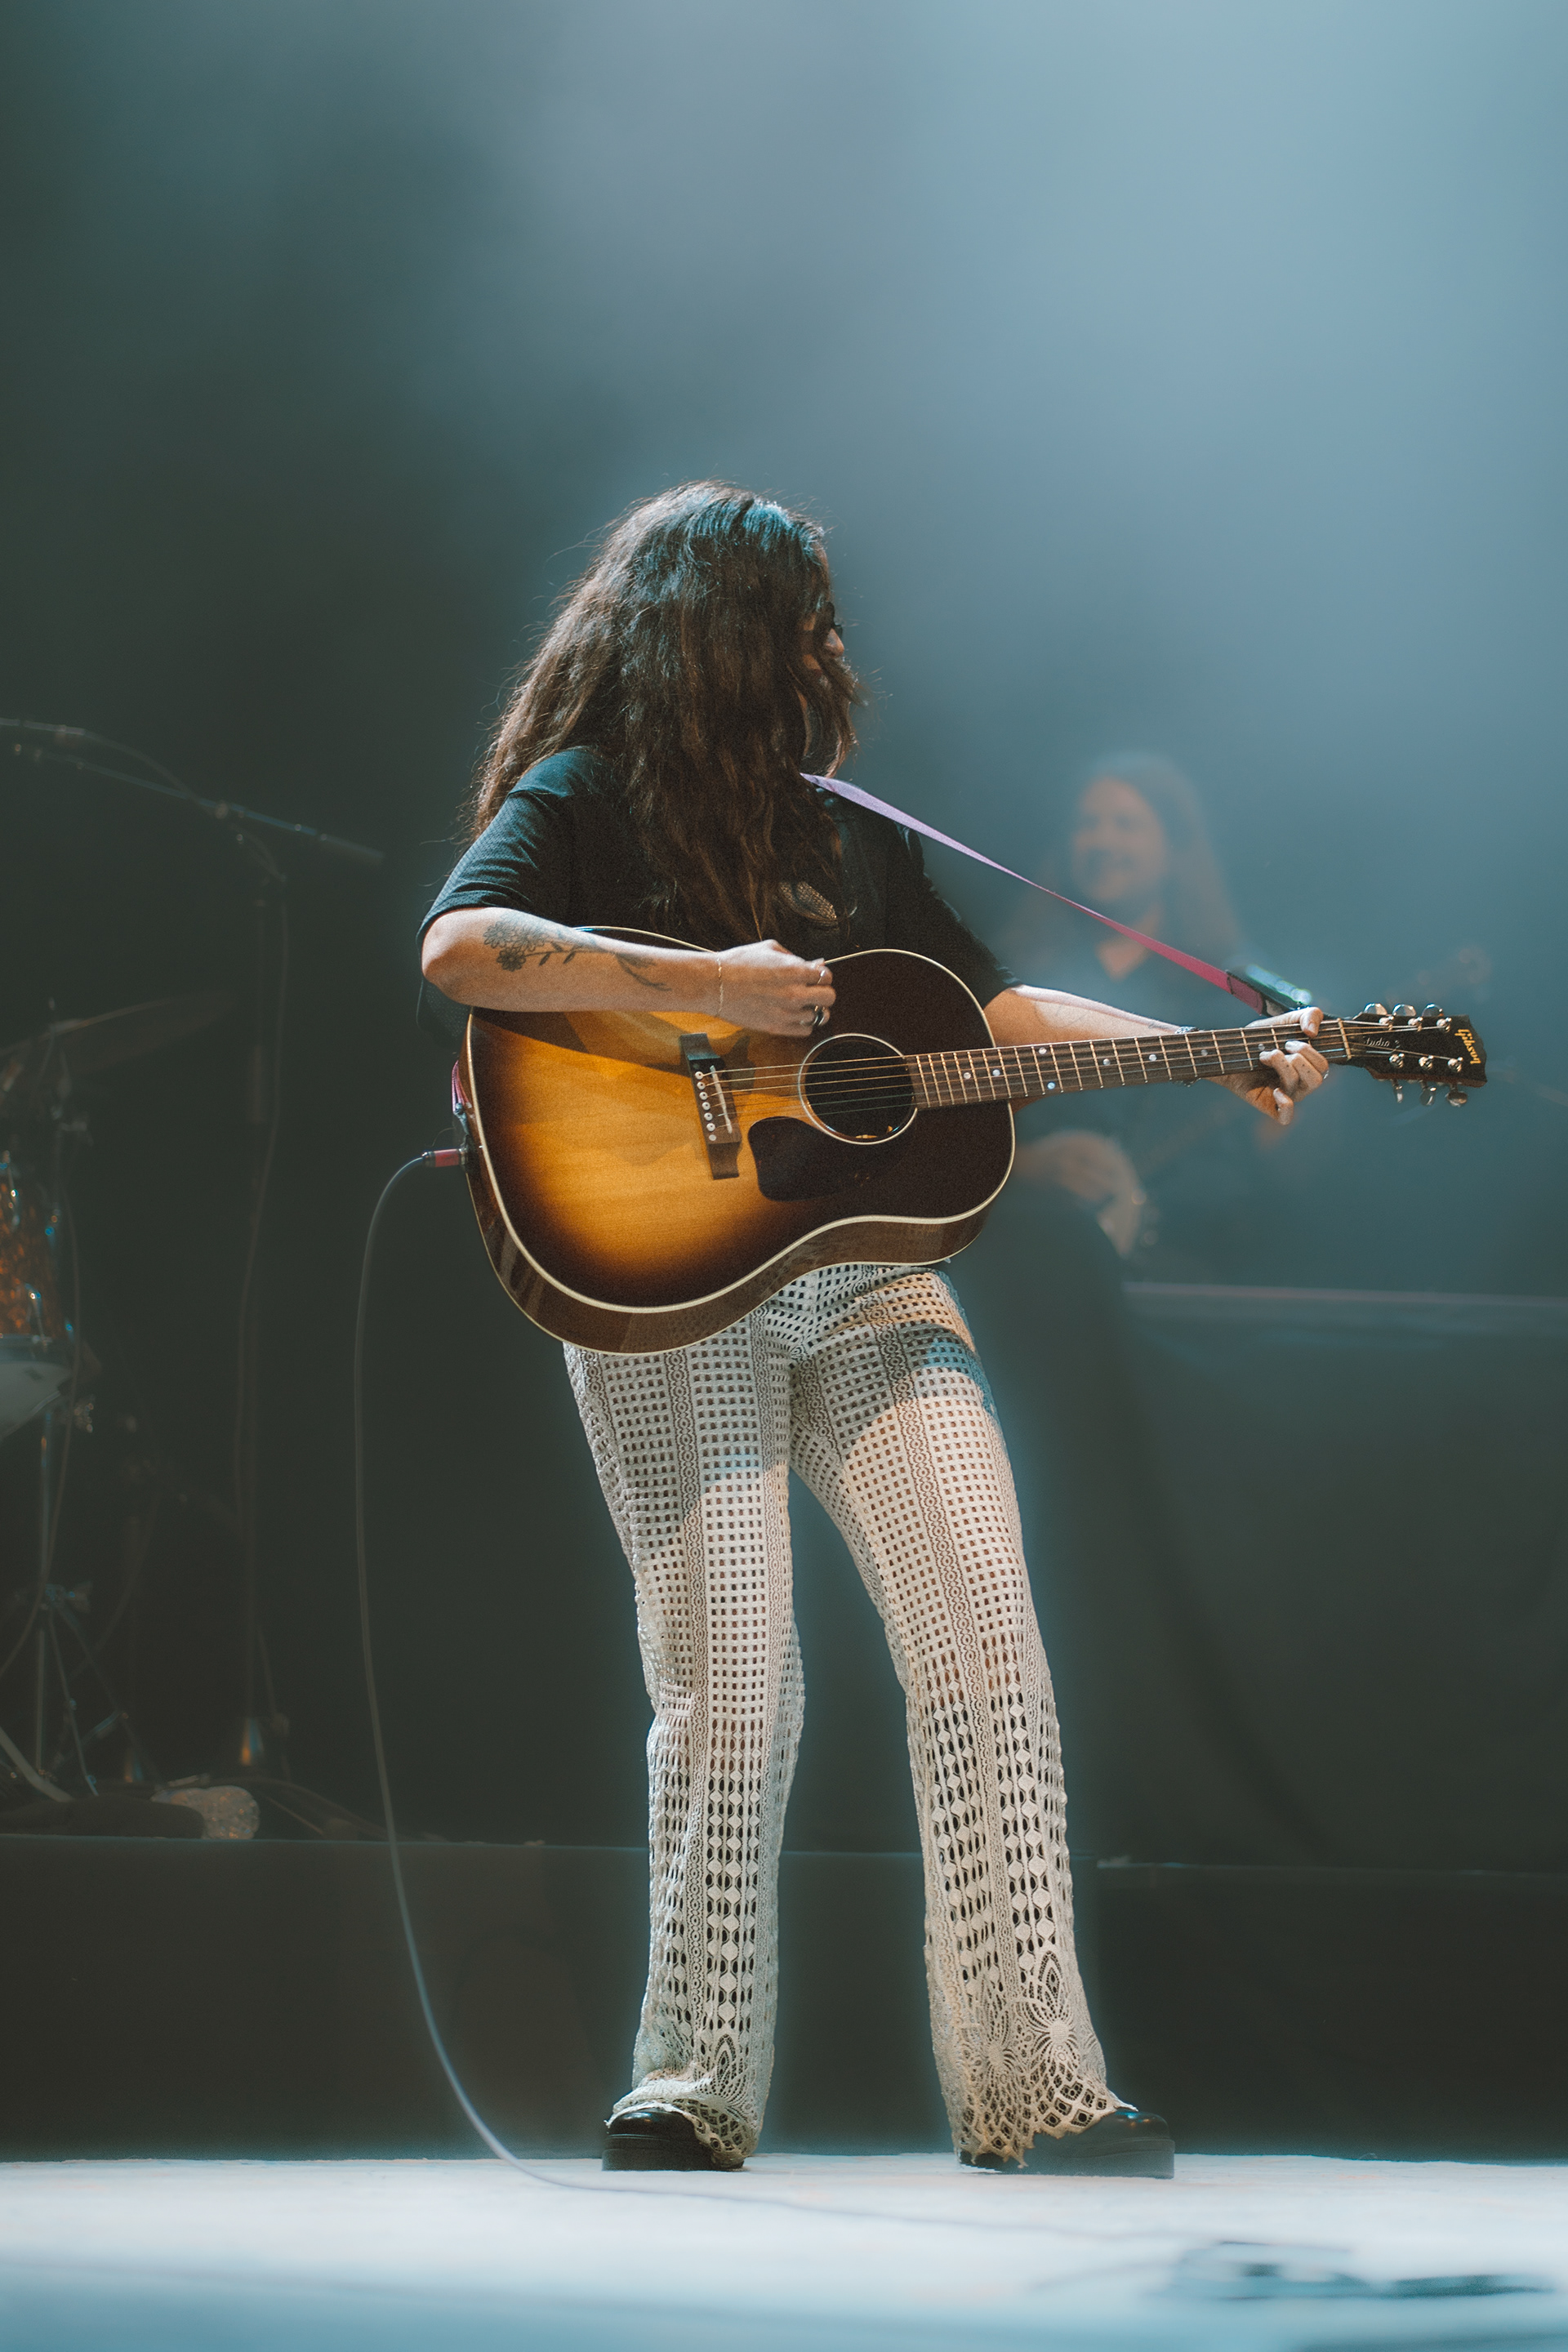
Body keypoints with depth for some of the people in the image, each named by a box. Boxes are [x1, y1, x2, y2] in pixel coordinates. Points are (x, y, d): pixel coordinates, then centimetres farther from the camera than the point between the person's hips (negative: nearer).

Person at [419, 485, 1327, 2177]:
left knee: (987, 1645, -8)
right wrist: (713, 988, -21)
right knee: (733, 1692, -10)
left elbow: (992, 1006, 22)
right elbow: (459, 952, -19)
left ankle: (1033, 2081, -7)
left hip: (864, 1269, 6)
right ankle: (693, 2097, 3)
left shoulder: (845, 829, 20)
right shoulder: (584, 799, 0)